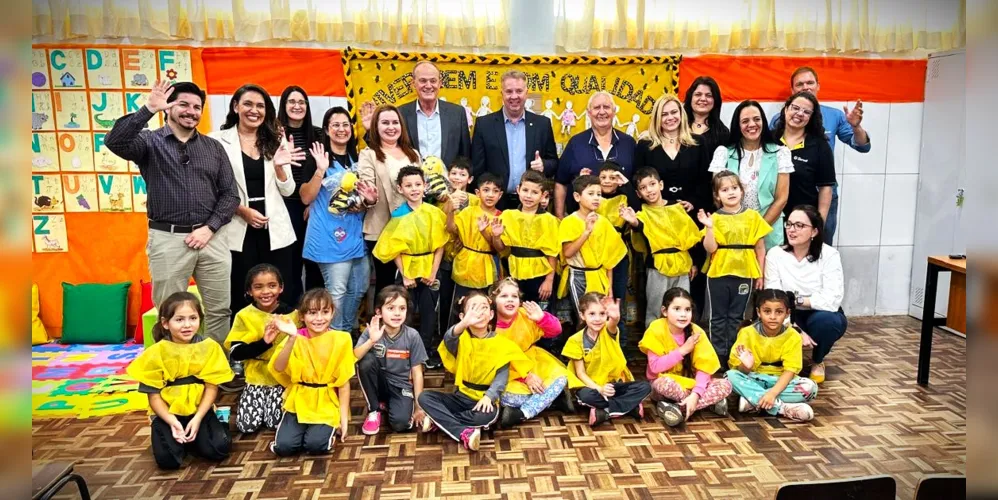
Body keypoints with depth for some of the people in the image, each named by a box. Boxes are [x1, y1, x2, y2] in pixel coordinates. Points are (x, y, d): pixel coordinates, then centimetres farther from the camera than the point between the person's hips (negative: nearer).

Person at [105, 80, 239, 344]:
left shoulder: (214, 147, 10)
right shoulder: (150, 141, 2)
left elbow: (230, 194, 7)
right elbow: (114, 142, -19)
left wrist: (209, 228, -5)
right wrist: (149, 109, -23)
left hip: (211, 237, 3)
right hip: (168, 239, -2)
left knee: (220, 310, 8)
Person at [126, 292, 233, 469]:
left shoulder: (209, 347, -5)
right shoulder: (156, 353, -8)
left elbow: (211, 387, -5)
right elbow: (154, 395, -6)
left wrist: (197, 419, -16)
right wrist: (172, 421, -20)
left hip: (200, 410, 1)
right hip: (168, 413, -1)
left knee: (218, 449, -19)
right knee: (167, 459, -22)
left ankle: (190, 439, 11)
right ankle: (178, 437, 11)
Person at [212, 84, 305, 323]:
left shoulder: (275, 141, 11)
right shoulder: (220, 141, -1)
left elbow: (287, 191, 7)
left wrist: (279, 167, -11)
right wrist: (243, 210, -14)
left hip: (275, 230, 3)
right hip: (239, 231, -3)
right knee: (242, 298, 6)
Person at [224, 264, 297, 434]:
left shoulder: (292, 314, -4)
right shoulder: (244, 316, -5)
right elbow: (235, 353, -13)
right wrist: (263, 343, -24)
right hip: (256, 380, 1)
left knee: (276, 423, -15)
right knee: (247, 425, -9)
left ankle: (270, 402, 18)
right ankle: (260, 399, 21)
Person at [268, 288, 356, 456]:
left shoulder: (341, 340, -7)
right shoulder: (296, 338, -4)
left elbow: (344, 382, -3)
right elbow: (278, 368, -20)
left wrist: (344, 418, -4)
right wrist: (292, 338, -33)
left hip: (326, 406, -2)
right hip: (298, 403, 2)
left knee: (316, 445, -22)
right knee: (283, 446, -15)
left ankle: (329, 429, 10)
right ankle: (303, 429, 15)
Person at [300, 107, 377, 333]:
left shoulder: (356, 158, 12)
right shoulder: (318, 157, -6)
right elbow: (306, 198, -13)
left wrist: (369, 200, 0)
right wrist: (320, 169, -25)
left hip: (356, 234, 7)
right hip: (331, 236, -7)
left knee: (359, 288, 13)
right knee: (337, 291, -6)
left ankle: (348, 331, 31)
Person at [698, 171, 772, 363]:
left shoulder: (753, 216, 1)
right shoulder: (715, 218, -2)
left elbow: (760, 247, 5)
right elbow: (710, 248, -9)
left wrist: (760, 274, 4)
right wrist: (709, 227, -22)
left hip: (744, 274, 1)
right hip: (718, 274, -1)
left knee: (736, 316, 11)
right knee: (718, 316, 7)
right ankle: (718, 354, 17)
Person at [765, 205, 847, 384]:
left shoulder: (829, 255, -17)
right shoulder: (775, 254, -13)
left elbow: (832, 300, -27)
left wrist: (796, 299, -21)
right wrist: (795, 329, -28)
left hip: (821, 316, 0)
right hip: (790, 318, 0)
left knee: (827, 320, -35)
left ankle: (817, 362, 1)